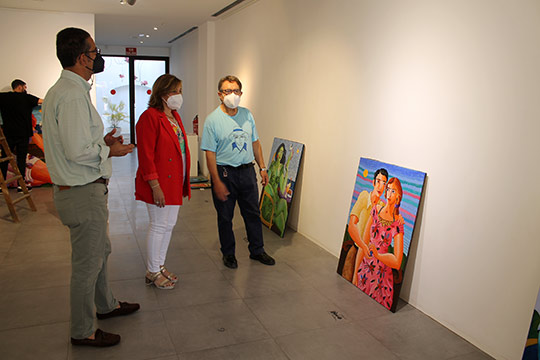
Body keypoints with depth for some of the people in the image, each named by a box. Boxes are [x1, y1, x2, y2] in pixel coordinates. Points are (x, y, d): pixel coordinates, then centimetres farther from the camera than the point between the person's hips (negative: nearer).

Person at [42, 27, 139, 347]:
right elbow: (77, 151, -26)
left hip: (84, 189, 11)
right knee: (87, 263, 4)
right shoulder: (73, 95, -21)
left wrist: (101, 141, 10)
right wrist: (109, 151, -11)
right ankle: (83, 331, 22)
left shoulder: (63, 90, 13)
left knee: (101, 251, 24)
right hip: (83, 192, -11)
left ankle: (106, 305, 43)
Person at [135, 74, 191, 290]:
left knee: (169, 225, 16)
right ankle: (152, 272, 19)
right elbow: (146, 155, -18)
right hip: (160, 183, -9)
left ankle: (160, 266, 31)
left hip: (175, 182, 9)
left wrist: (184, 182, 14)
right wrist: (155, 185, -21)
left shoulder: (174, 116, 13)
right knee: (158, 226, 2)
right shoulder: (150, 117, -14)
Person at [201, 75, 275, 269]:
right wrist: (217, 182, -16)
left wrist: (262, 168, 10)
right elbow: (210, 153, -12)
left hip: (247, 171, 4)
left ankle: (257, 250, 30)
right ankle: (228, 253, 28)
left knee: (253, 213, 13)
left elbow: (255, 143, 13)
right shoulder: (212, 120, -10)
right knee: (225, 217, 9)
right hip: (225, 172, -4)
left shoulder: (247, 114, 5)